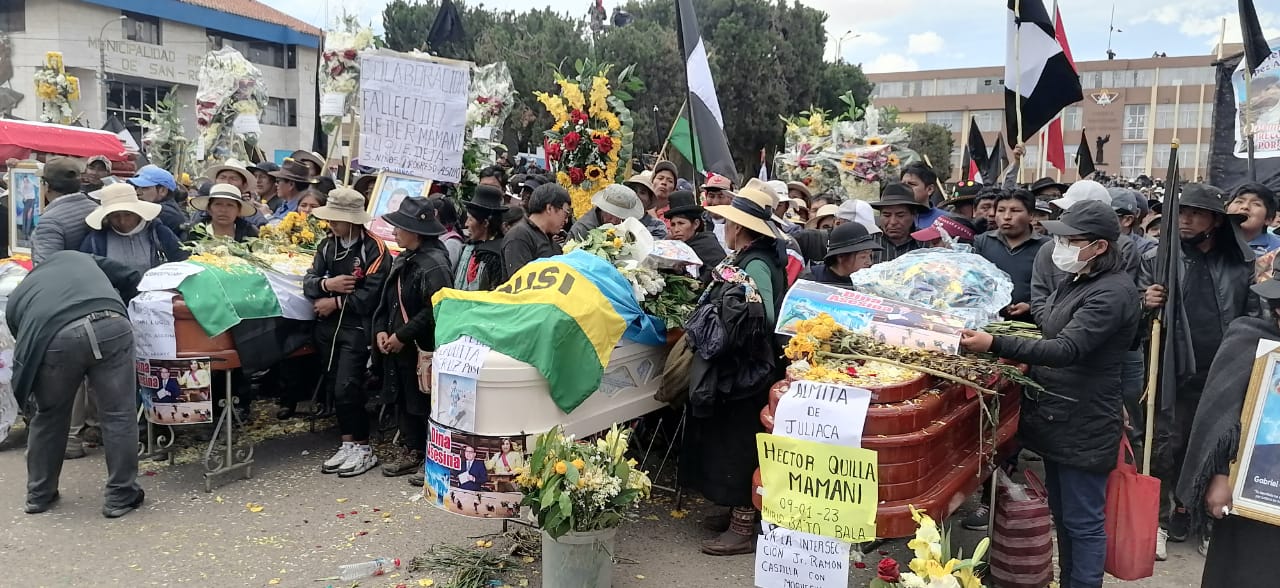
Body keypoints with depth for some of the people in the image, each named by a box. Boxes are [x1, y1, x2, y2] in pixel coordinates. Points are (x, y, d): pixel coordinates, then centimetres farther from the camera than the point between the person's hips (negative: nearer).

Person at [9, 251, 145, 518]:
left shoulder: (15, 300, 38)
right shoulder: (77, 257, 40)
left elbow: (26, 348, 35)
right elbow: (132, 279, 32)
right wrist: (132, 315, 48)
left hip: (54, 336, 1)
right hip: (110, 324, 0)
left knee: (49, 416, 24)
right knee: (118, 415, 12)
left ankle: (39, 494, 38)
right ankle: (121, 496, 19)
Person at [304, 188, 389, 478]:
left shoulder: (374, 248, -11)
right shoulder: (327, 245, 9)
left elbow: (370, 294, -17)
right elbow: (308, 283, 4)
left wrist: (335, 303, -11)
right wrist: (326, 284, -17)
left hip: (356, 327, -7)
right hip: (327, 326, 7)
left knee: (347, 389, -10)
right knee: (335, 388, 9)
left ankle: (364, 448, 3)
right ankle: (348, 445, 19)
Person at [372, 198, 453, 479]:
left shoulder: (434, 264, -19)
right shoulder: (403, 260, 12)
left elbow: (435, 310, -24)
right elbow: (387, 299, 18)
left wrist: (402, 335, -19)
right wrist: (381, 330, 3)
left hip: (423, 349, -9)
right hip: (397, 347, 9)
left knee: (423, 404, 1)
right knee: (403, 400, 16)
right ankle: (410, 451, 29)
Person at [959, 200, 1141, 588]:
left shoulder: (1113, 292, -19)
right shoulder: (1077, 282, 11)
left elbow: (1067, 349, -30)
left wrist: (995, 345, -38)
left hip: (1084, 426, -9)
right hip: (1057, 419, 9)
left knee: (1083, 521, 2)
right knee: (1062, 515, 19)